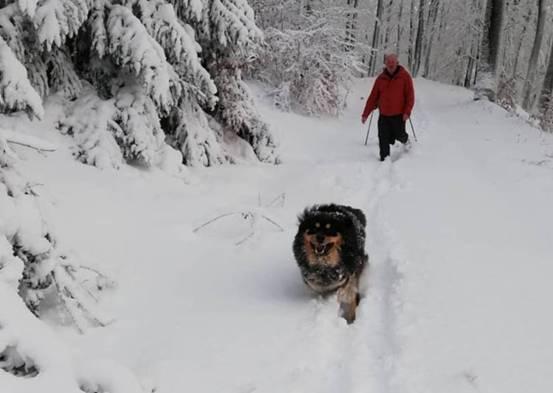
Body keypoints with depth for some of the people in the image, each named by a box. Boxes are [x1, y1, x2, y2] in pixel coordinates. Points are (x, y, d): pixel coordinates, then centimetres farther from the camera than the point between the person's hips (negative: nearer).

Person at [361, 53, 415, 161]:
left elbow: (410, 95, -5)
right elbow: (373, 97, 6)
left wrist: (407, 112, -16)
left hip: (399, 115, -2)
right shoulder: (381, 78, 4)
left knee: (399, 135, 4)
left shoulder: (405, 76, -3)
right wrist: (365, 114, 3)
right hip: (383, 115, 2)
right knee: (384, 140, -1)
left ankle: (405, 140, 39)